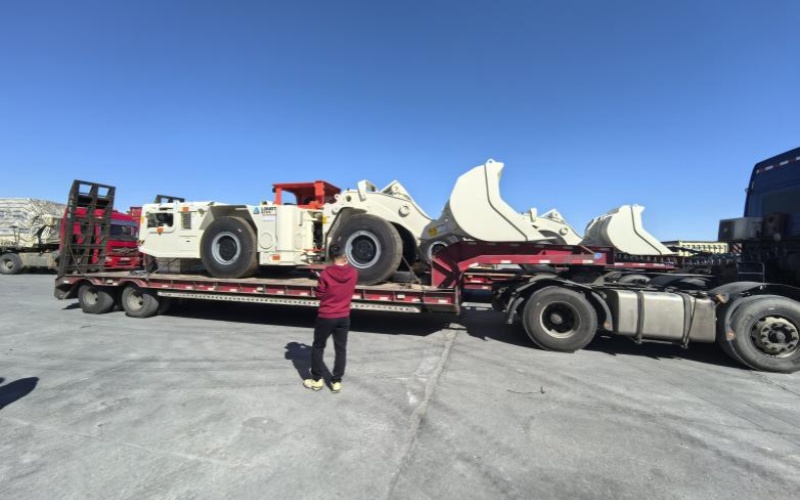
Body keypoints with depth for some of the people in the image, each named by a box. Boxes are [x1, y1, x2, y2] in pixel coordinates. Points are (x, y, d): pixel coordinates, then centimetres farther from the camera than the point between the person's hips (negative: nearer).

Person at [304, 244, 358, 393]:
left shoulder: (326, 273, -15)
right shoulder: (353, 273, -7)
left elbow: (319, 294, -6)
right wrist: (346, 263, 19)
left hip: (326, 317, -2)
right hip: (344, 317, 3)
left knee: (318, 347, 15)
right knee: (341, 350, 13)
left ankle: (317, 380, 23)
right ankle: (336, 381, 19)